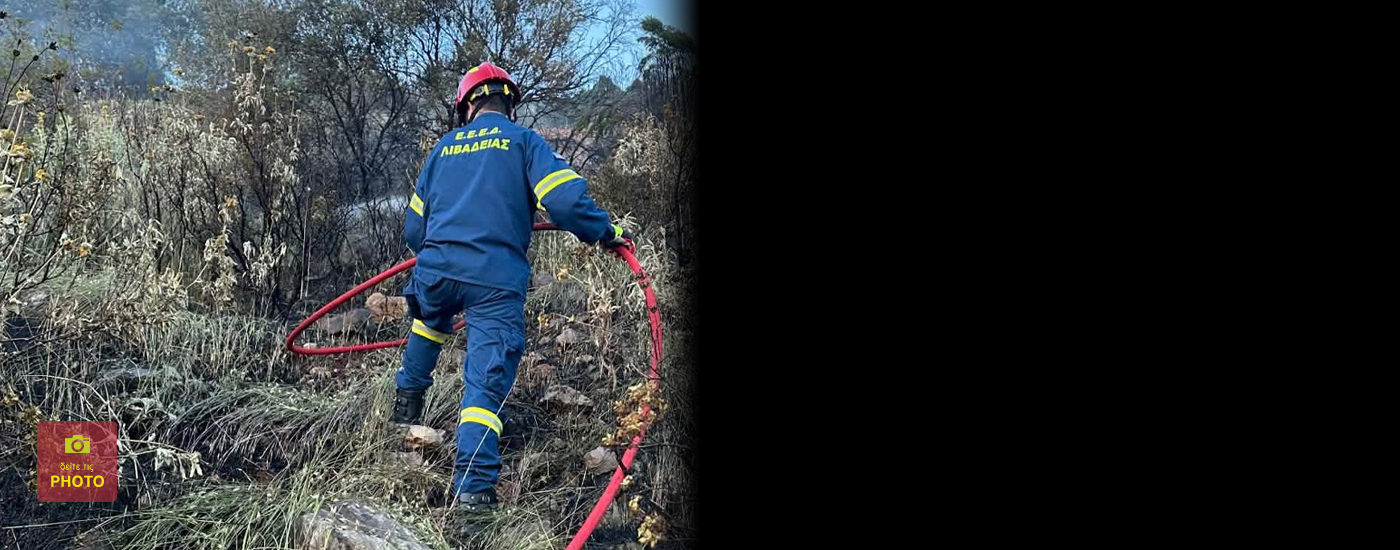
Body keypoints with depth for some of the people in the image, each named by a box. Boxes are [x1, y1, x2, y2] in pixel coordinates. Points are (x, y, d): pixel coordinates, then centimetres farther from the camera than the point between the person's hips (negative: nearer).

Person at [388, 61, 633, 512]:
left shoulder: (444, 147, 18)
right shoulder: (522, 140, 5)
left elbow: (414, 226, 22)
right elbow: (565, 200, -11)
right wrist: (606, 232, 3)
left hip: (436, 269, 4)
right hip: (497, 280, -4)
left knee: (430, 322, 38)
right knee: (487, 382, -4)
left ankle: (407, 403, 46)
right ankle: (474, 484, -13)